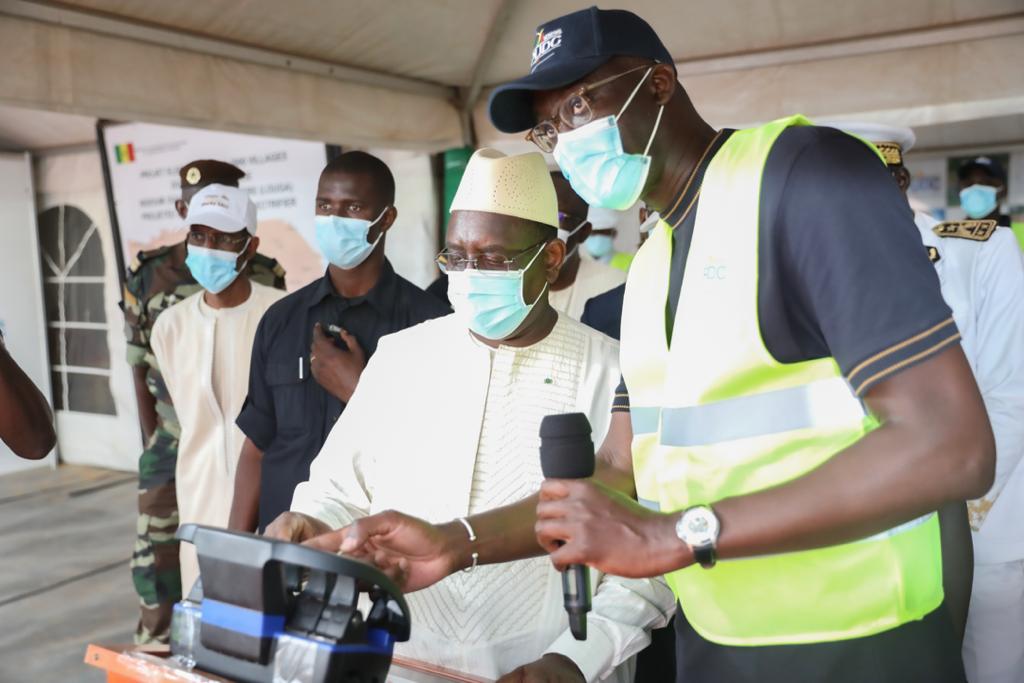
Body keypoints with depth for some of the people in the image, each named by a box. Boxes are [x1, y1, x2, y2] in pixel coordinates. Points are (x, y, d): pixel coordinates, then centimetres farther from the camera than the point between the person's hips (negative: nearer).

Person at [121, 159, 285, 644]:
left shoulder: (265, 276, -1)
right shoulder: (148, 274, 0)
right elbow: (140, 367, 4)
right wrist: (152, 447, 1)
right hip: (175, 445, 1)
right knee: (157, 558, 4)